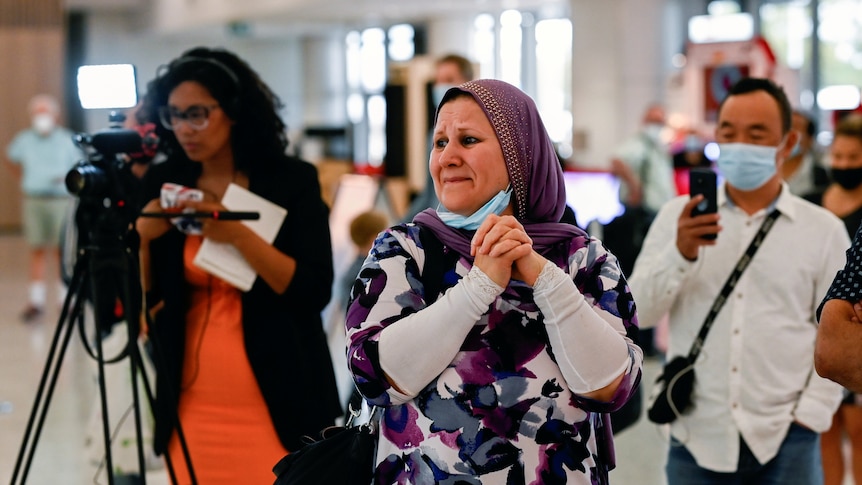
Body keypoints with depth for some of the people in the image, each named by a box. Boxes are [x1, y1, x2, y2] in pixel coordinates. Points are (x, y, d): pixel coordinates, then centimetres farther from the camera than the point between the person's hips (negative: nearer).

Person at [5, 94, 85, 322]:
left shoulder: (67, 139, -2)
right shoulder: (24, 140, 5)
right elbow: (12, 159, 24)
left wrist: (69, 178, -13)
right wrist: (24, 179, 14)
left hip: (61, 200, -2)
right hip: (33, 199, 2)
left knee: (62, 251, 0)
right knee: (37, 250, 3)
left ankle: (66, 300, 9)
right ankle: (36, 300, 6)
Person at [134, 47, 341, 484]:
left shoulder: (292, 180, -4)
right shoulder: (163, 184, 4)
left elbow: (314, 291, -12)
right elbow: (139, 298, 6)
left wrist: (239, 235, -20)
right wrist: (142, 236, -11)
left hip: (275, 402, -3)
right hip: (192, 403, 3)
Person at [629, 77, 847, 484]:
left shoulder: (824, 230, 6)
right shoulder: (678, 216, 6)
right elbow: (638, 312, -2)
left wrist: (808, 417, -4)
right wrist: (681, 253, -17)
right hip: (697, 438, 1)